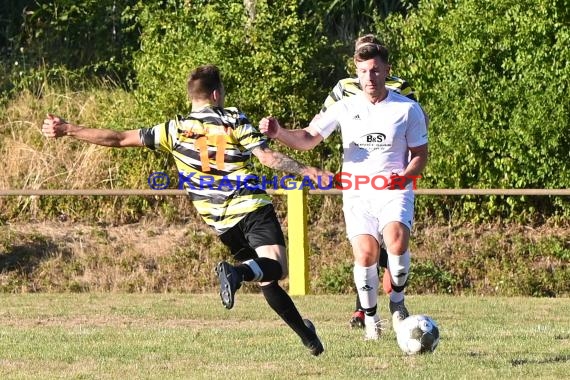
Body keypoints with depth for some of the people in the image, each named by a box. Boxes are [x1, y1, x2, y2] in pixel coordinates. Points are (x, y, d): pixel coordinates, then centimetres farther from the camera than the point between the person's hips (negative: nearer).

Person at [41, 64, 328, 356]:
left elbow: (118, 139, 8)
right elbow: (267, 157, -6)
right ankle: (238, 272, -49)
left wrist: (68, 130, 14)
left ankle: (306, 334, 12)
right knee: (275, 267, -19)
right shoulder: (233, 120, 3)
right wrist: (306, 171, 0)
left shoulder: (175, 130, 9)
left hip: (222, 223, 4)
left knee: (267, 279, 14)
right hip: (253, 208, -4)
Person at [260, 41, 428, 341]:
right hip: (357, 194, 1)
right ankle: (370, 317, 5)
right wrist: (278, 133, -17)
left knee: (396, 238, -29)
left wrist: (405, 176, -15)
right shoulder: (345, 108, 4)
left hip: (394, 192, -1)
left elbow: (420, 154, 6)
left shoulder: (408, 109, 2)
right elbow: (308, 139, 3)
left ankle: (397, 300, -4)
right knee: (365, 252, -16)